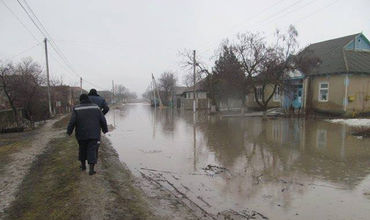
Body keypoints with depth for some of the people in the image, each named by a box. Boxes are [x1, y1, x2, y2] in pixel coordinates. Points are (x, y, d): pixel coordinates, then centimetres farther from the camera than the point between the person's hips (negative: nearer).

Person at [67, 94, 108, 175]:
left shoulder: (77, 109, -2)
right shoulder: (96, 107, 1)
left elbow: (72, 122, -9)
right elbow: (102, 120, 1)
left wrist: (69, 132, 1)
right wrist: (105, 129, 12)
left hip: (81, 134, 1)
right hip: (93, 134, -1)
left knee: (82, 148, 20)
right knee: (92, 150, 0)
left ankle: (83, 165, 32)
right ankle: (91, 169, -7)